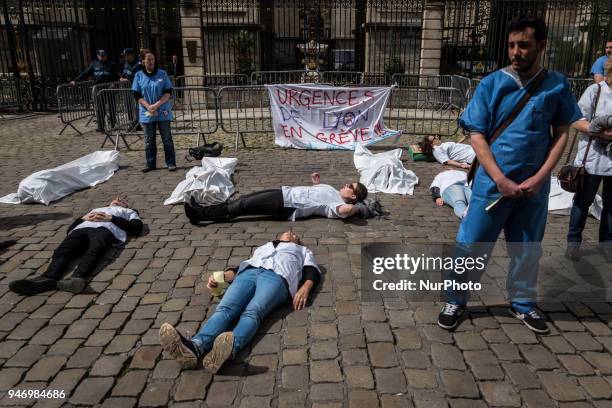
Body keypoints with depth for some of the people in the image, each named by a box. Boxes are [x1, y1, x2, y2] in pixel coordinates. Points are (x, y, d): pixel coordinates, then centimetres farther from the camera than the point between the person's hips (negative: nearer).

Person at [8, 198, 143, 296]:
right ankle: (48, 279, -54)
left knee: (93, 251, -38)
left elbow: (137, 228, 11)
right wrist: (83, 218, 11)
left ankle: (77, 279, -63)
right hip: (82, 228, 4)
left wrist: (111, 218, 3)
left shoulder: (128, 211, 36)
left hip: (105, 228, -4)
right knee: (62, 251, -29)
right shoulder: (96, 209, 45)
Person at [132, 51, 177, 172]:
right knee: (149, 140, 7)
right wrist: (148, 107, -13)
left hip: (163, 112, -1)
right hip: (147, 113, 1)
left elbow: (168, 92, -4)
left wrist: (157, 105, -15)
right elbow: (137, 95, 1)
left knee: (167, 139, 1)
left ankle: (171, 163, 9)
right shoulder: (139, 75, 3)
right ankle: (150, 164, 16)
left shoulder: (162, 74, 0)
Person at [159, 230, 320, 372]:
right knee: (224, 308, -29)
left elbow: (312, 272, 18)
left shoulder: (303, 250, 38)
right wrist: (221, 276, 6)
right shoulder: (262, 248, 44)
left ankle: (231, 347, -62)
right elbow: (240, 266, 28)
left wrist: (305, 288, -6)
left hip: (277, 276, -2)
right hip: (248, 272, 3)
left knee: (252, 312, -35)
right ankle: (195, 346, -54)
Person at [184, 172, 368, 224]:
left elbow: (345, 209, -35)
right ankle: (201, 210, 8)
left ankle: (200, 214, -6)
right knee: (245, 199, 4)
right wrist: (316, 182, 19)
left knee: (243, 206, -11)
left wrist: (356, 208, -16)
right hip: (285, 192, 9)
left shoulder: (338, 206, -12)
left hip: (285, 206, -9)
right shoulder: (333, 191, 18)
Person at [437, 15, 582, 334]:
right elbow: (477, 136, -7)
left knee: (527, 249, 15)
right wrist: (502, 181, -14)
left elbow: (561, 134, 5)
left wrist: (539, 178, -8)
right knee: (471, 245, 3)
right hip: (493, 183, -2)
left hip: (533, 185, 2)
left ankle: (522, 304, 35)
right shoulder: (491, 84, -6)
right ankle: (455, 302, 21)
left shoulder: (557, 86, 1)